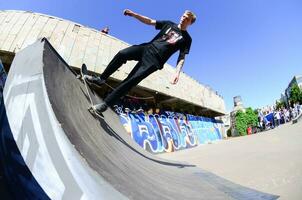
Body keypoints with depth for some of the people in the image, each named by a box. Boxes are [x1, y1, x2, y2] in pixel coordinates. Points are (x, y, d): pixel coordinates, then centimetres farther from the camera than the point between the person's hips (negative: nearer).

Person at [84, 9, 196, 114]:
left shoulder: (186, 39, 7)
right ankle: (101, 79, 1)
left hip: (155, 60, -5)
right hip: (147, 48, 5)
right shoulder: (169, 24, 18)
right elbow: (150, 21, 14)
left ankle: (106, 104, -13)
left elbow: (182, 58, -1)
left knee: (132, 80, -18)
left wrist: (177, 73, -18)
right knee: (122, 54, -17)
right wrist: (133, 14, 2)